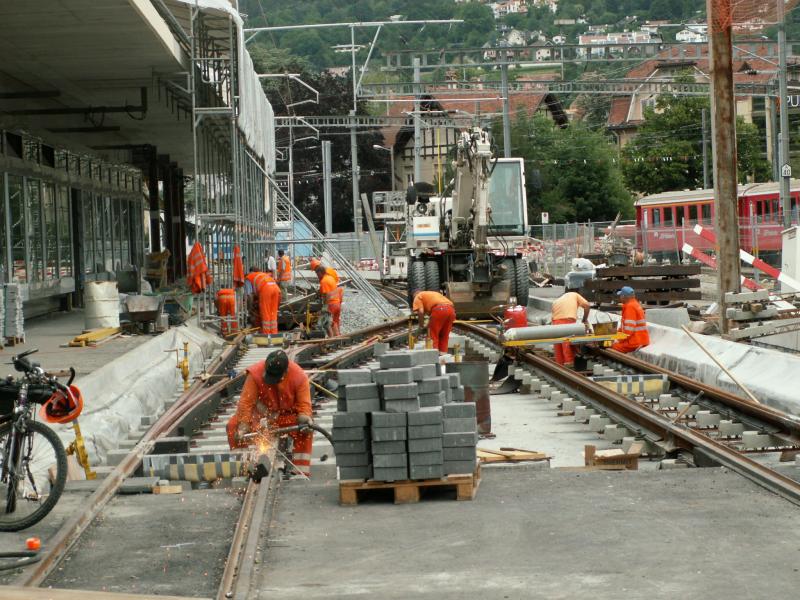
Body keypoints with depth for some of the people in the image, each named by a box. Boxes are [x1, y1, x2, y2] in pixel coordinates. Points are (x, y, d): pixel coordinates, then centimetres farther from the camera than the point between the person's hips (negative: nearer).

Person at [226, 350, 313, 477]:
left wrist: (305, 418, -42)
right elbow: (246, 401, -27)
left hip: (288, 415, -1)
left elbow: (304, 404, -20)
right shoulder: (255, 373, -27)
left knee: (304, 432, -29)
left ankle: (302, 474, -22)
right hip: (261, 413, 1)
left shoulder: (299, 376, -25)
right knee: (232, 426, -21)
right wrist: (243, 426, -38)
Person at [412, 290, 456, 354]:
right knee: (444, 335, 18)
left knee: (432, 335, 4)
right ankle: (443, 353, 15)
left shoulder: (418, 297, 19)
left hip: (439, 310, -7)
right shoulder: (433, 294, 39)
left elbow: (421, 311, 2)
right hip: (451, 308, 7)